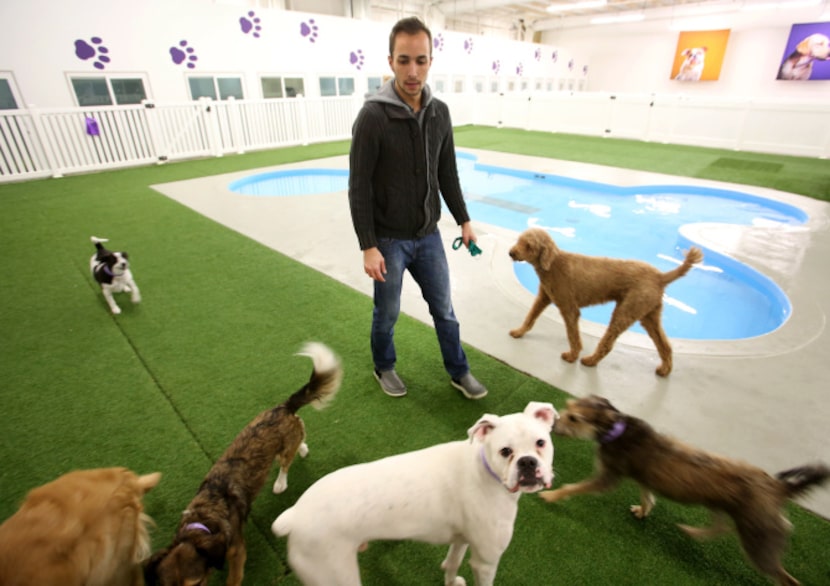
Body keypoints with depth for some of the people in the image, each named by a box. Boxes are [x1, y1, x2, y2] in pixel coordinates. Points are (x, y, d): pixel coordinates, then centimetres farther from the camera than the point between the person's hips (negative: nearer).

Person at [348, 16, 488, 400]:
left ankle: (459, 372, 34)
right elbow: (359, 188, -14)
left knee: (444, 309, 15)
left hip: (428, 235, 5)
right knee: (387, 313, 12)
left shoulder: (439, 112, 2)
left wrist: (463, 220, 9)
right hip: (389, 239, -4)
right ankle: (384, 368, 39)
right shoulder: (373, 116, -15)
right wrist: (368, 246, -17)